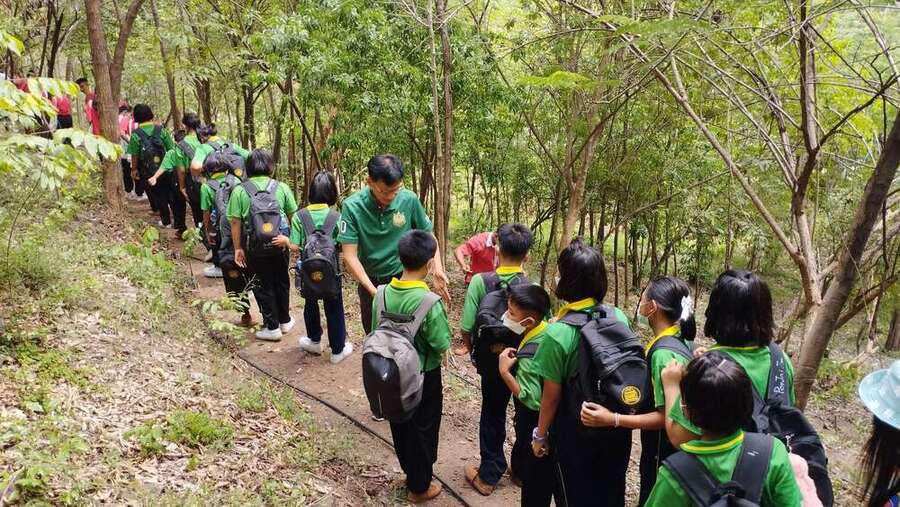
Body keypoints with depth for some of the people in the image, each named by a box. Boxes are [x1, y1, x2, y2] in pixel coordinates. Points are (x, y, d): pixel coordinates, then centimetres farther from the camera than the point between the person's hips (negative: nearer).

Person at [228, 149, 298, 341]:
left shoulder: (239, 190, -6)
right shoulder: (281, 187, -2)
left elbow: (235, 222, -8)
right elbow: (293, 216, 2)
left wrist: (237, 248, 0)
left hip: (255, 247, -2)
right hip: (280, 244, 2)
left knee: (263, 285, 10)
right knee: (282, 281, 19)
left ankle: (272, 327, 14)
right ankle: (285, 321, 32)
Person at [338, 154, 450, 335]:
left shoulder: (409, 200, -14)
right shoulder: (352, 207, -19)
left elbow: (428, 236, -1)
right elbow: (350, 256, -19)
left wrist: (437, 270, -15)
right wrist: (374, 291, -26)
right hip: (369, 280, 0)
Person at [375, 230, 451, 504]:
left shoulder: (383, 293, -11)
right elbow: (442, 345, -22)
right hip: (423, 377, -5)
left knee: (400, 426, 23)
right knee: (423, 430, 14)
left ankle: (409, 472, 44)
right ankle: (420, 487, 31)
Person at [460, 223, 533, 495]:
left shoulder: (480, 281, -19)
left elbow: (467, 326, -19)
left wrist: (468, 346, 3)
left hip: (493, 360, -1)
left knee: (493, 414, 18)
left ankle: (489, 474, 30)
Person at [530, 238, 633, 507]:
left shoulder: (558, 333, -25)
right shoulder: (619, 317, -11)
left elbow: (552, 395, -17)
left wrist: (541, 434, -2)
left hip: (576, 430, -4)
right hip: (618, 424, 4)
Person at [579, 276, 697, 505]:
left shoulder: (664, 353, -27)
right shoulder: (680, 340, 2)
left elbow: (666, 416, -27)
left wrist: (611, 419, -29)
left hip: (663, 453, -9)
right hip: (666, 449, 9)